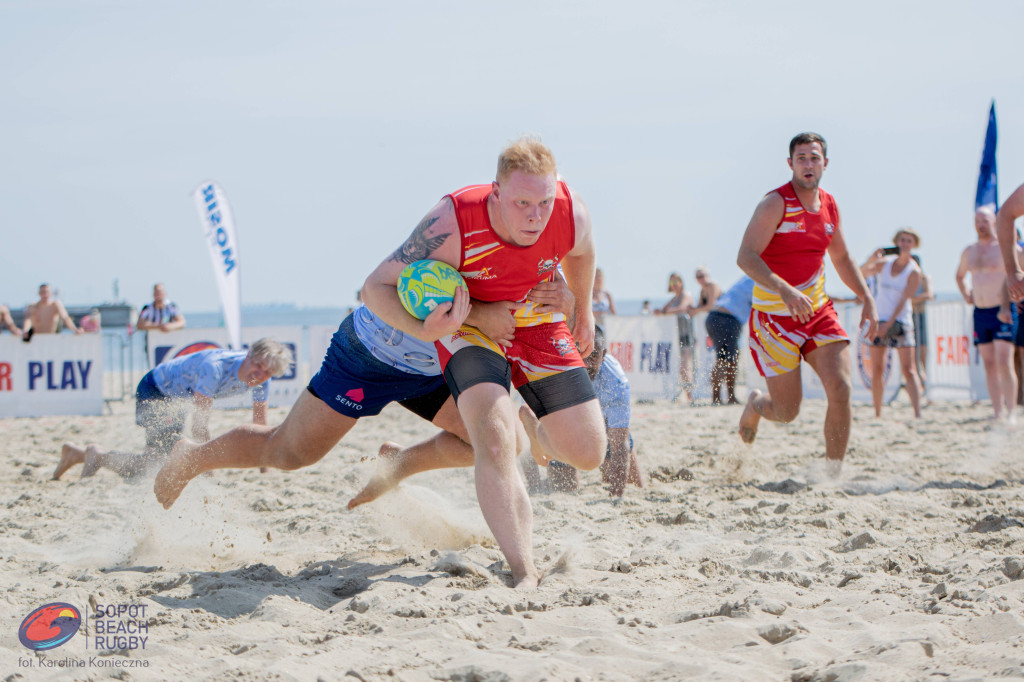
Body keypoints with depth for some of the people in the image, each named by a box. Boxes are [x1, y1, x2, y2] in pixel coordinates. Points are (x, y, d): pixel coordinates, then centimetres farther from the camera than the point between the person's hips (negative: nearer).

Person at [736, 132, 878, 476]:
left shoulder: (829, 206, 8)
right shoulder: (776, 203, -14)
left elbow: (841, 259, 24)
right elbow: (746, 257, -25)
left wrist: (867, 299, 14)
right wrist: (785, 291, -38)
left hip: (819, 311, 5)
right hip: (775, 316, -5)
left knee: (841, 389, -14)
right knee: (787, 412, 0)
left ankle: (833, 474, -2)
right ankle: (755, 404, 37)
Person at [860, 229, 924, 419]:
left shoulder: (914, 272, -5)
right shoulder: (884, 263, 6)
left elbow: (903, 301, -11)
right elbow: (860, 275, 0)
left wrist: (888, 324, -18)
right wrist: (870, 261, -20)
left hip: (900, 322, -4)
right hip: (878, 320, 4)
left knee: (909, 370, -12)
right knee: (877, 370, 4)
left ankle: (918, 413, -18)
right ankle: (877, 414, 11)